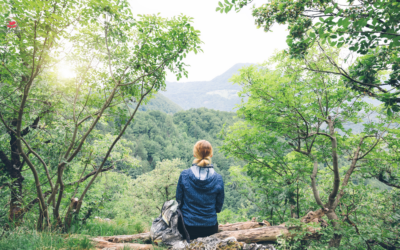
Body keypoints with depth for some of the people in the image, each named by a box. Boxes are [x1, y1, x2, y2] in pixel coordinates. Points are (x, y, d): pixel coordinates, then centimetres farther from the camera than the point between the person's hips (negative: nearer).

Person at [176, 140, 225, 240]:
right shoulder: (218, 179, -13)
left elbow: (179, 201, -2)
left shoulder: (184, 175, -14)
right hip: (210, 230, 2)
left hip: (187, 229, -1)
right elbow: (218, 207, -2)